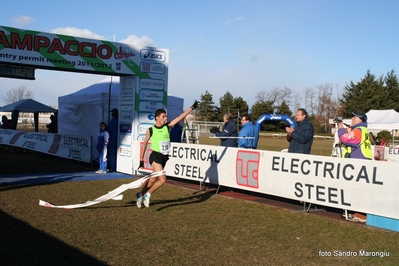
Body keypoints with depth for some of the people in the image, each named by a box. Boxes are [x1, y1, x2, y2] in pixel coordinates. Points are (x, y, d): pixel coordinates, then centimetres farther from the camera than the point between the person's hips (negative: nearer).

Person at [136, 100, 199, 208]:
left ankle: (141, 195, 36)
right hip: (155, 157, -5)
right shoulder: (150, 130, -6)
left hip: (164, 157, 5)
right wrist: (141, 160, 5)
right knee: (162, 179, -17)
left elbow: (180, 117, -5)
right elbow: (145, 144, 4)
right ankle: (147, 195, 4)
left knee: (153, 179, 15)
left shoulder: (167, 126, 1)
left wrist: (192, 108, -12)